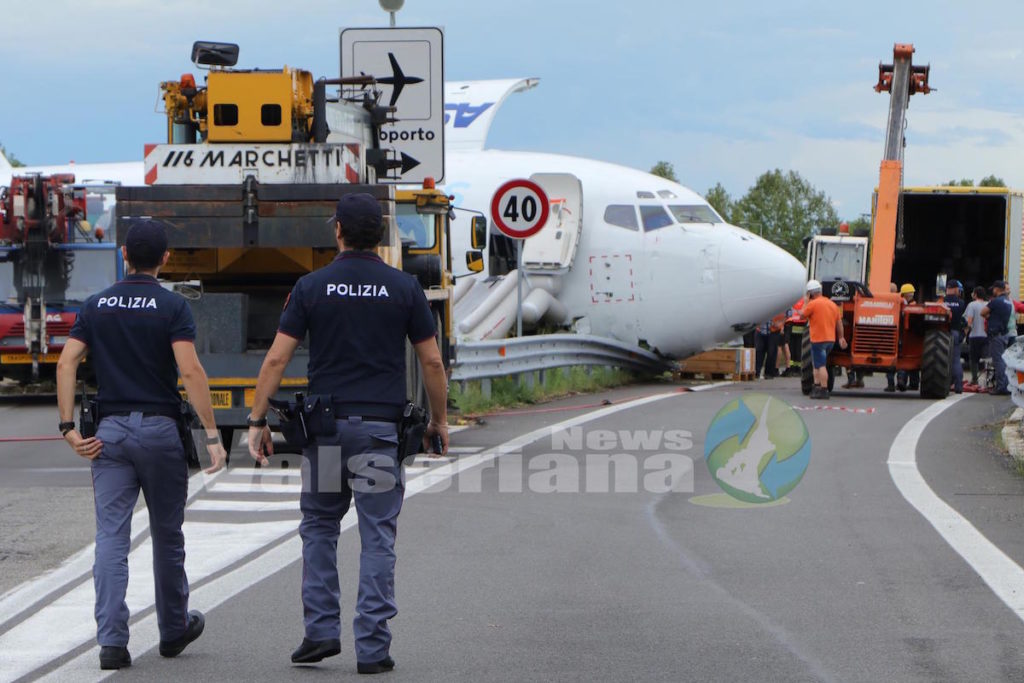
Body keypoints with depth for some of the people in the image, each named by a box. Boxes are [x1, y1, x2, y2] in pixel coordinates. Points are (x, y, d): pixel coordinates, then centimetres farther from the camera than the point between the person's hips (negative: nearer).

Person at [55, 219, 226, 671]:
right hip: (159, 429, -2)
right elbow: (190, 370, -16)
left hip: (110, 431, 2)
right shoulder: (172, 307, -6)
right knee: (167, 535, 13)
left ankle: (112, 639, -13)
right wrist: (212, 436, -16)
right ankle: (174, 630, 28)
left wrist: (69, 427, -4)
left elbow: (66, 363, -3)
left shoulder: (96, 306, 6)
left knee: (111, 537, -2)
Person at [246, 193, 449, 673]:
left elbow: (276, 359, -4)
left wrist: (258, 421, 2)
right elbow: (432, 363, 3)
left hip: (325, 424, 1)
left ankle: (321, 630, 10)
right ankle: (372, 648, 1)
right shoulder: (404, 288, 0)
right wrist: (439, 419, 16)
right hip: (381, 425, 0)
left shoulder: (311, 287, -1)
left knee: (319, 528, 17)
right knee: (377, 538, 3)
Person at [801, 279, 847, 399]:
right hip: (831, 339, 8)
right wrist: (841, 337, 19)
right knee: (819, 364, 20)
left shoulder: (812, 304, -12)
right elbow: (839, 322, 14)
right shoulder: (832, 304, 12)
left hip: (818, 339, -8)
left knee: (821, 366, -8)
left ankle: (824, 390, -12)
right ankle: (817, 387, 21)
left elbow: (802, 316, -3)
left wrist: (805, 302, 7)